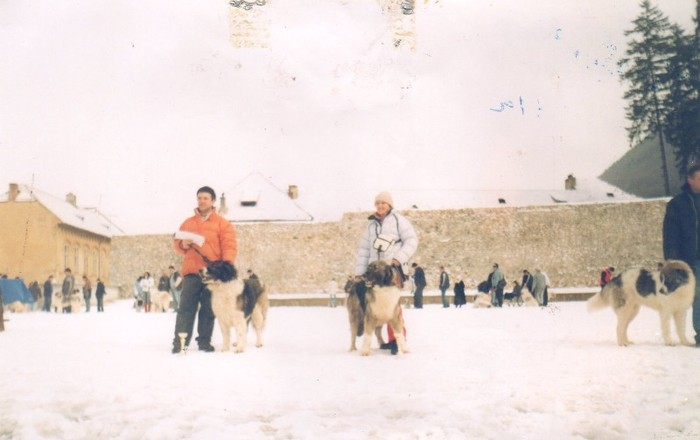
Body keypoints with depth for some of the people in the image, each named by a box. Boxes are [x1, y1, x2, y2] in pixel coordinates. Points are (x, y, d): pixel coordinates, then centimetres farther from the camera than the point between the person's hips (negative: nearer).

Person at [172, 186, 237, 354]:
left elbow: (229, 246, -4)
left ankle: (204, 340, 11)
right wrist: (183, 244, -5)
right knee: (186, 308, -3)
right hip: (191, 272, 2)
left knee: (208, 309, 3)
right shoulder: (187, 223, 17)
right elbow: (177, 243, 20)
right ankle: (180, 342, -3)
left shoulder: (222, 224, 5)